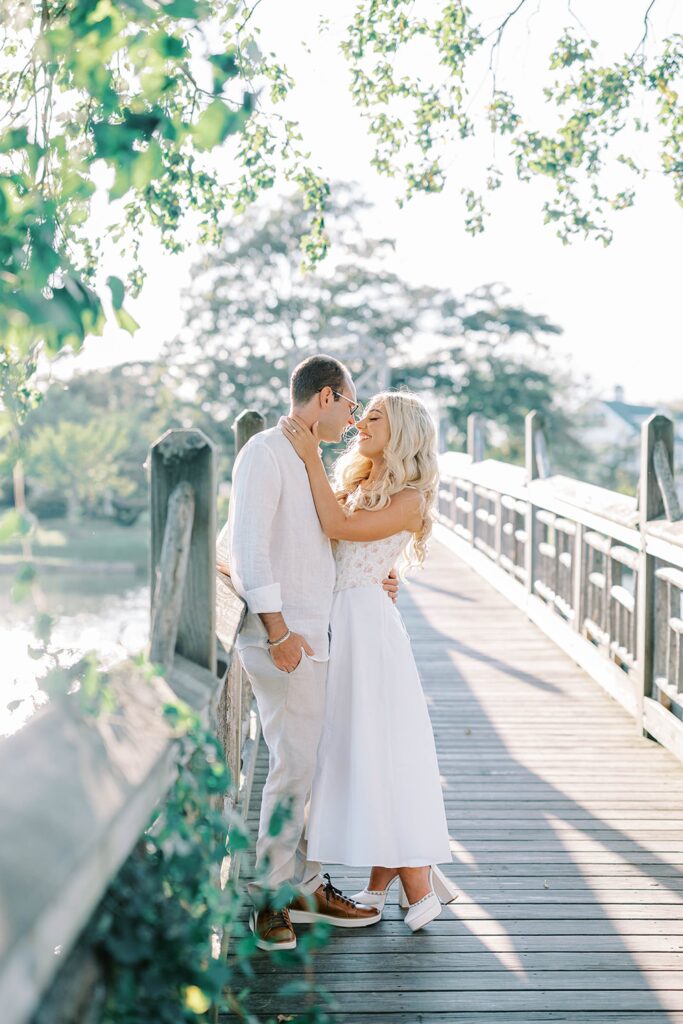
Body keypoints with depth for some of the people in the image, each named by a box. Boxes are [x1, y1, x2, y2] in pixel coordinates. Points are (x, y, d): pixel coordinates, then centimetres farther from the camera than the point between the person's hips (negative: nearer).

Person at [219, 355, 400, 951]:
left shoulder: (307, 463, 20)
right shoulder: (266, 452, -9)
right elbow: (248, 543, -17)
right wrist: (277, 628, -23)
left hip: (316, 633, 9)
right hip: (285, 639, -9)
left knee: (319, 762, 10)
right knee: (295, 763, -8)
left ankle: (306, 885, 19)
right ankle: (266, 896, 2)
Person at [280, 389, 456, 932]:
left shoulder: (409, 500, -8)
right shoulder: (353, 483, 16)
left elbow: (340, 527, -19)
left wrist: (311, 457, -16)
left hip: (366, 623, -8)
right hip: (333, 622, 8)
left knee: (379, 748, -7)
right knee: (355, 749, 8)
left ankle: (418, 887, -1)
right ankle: (382, 883, 14)